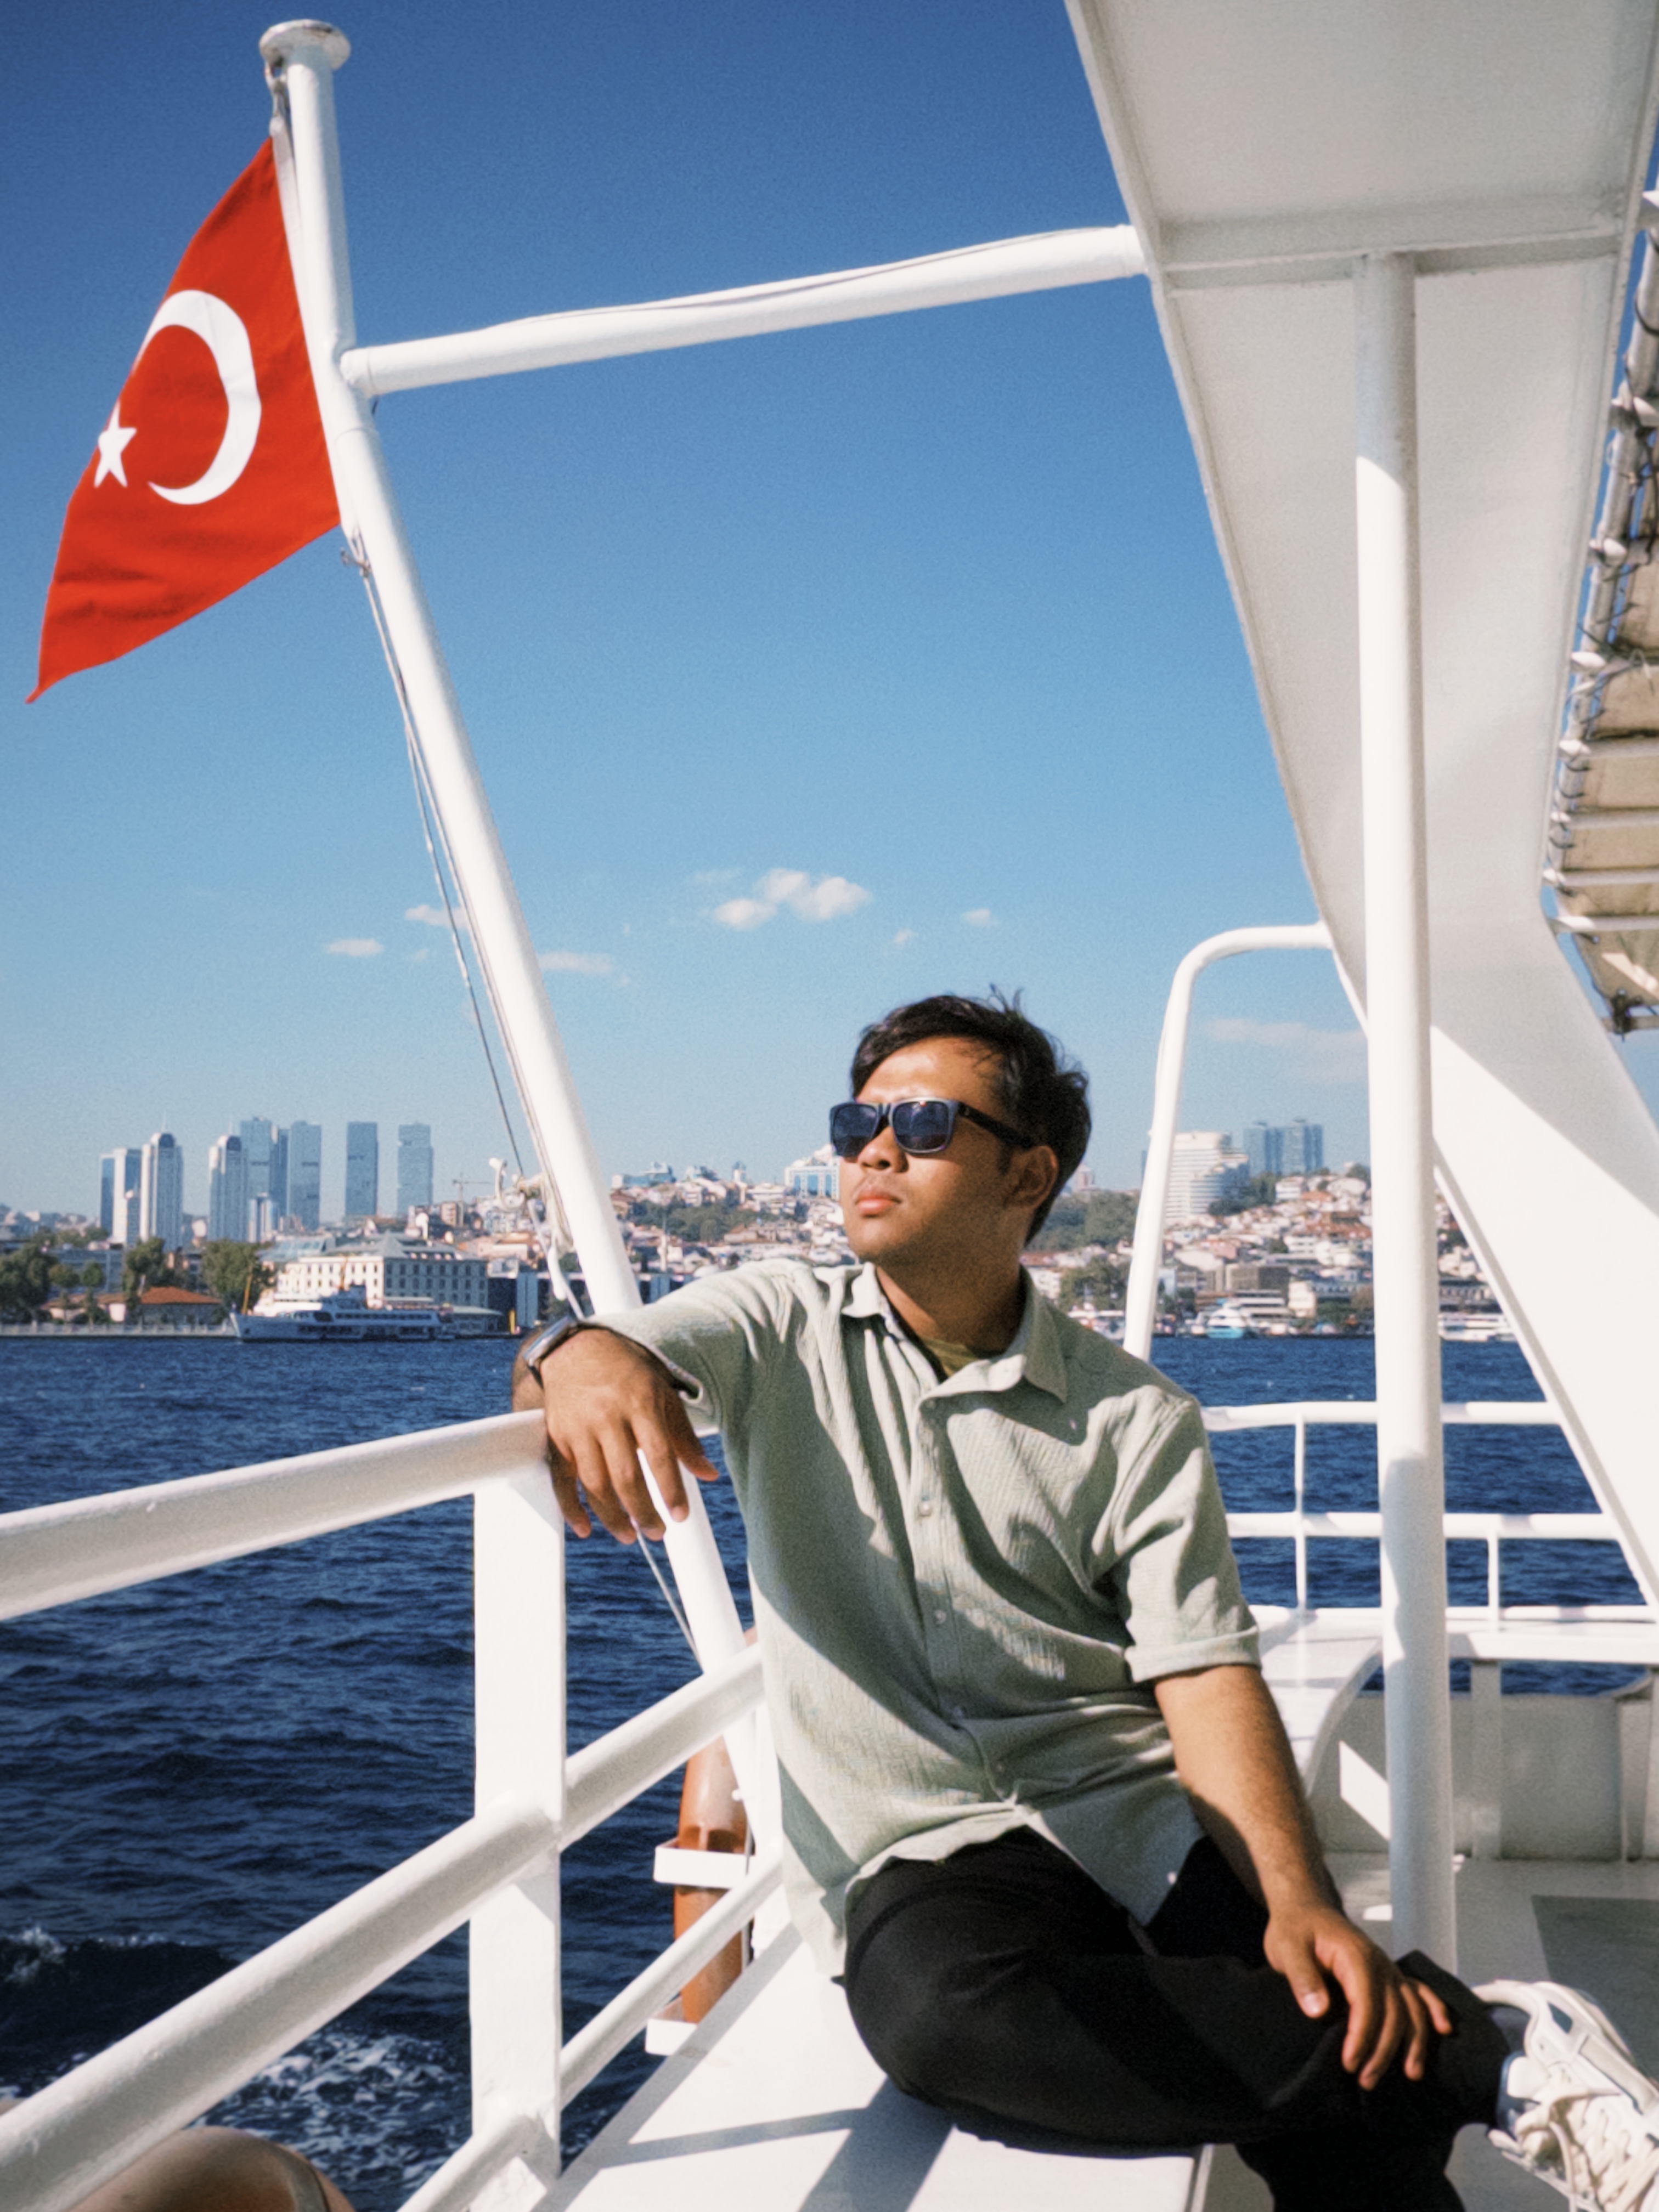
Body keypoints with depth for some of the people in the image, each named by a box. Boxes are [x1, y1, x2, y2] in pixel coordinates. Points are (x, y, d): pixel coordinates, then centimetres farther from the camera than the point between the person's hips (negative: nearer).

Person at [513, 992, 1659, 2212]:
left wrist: (1301, 1903, -19)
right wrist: (586, 1357, -35)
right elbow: (629, 1351, -9)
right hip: (921, 1856, 1)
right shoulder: (779, 1326, 9)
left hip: (1143, 1821, 0)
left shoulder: (1134, 1421, 6)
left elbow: (1206, 1677, -3)